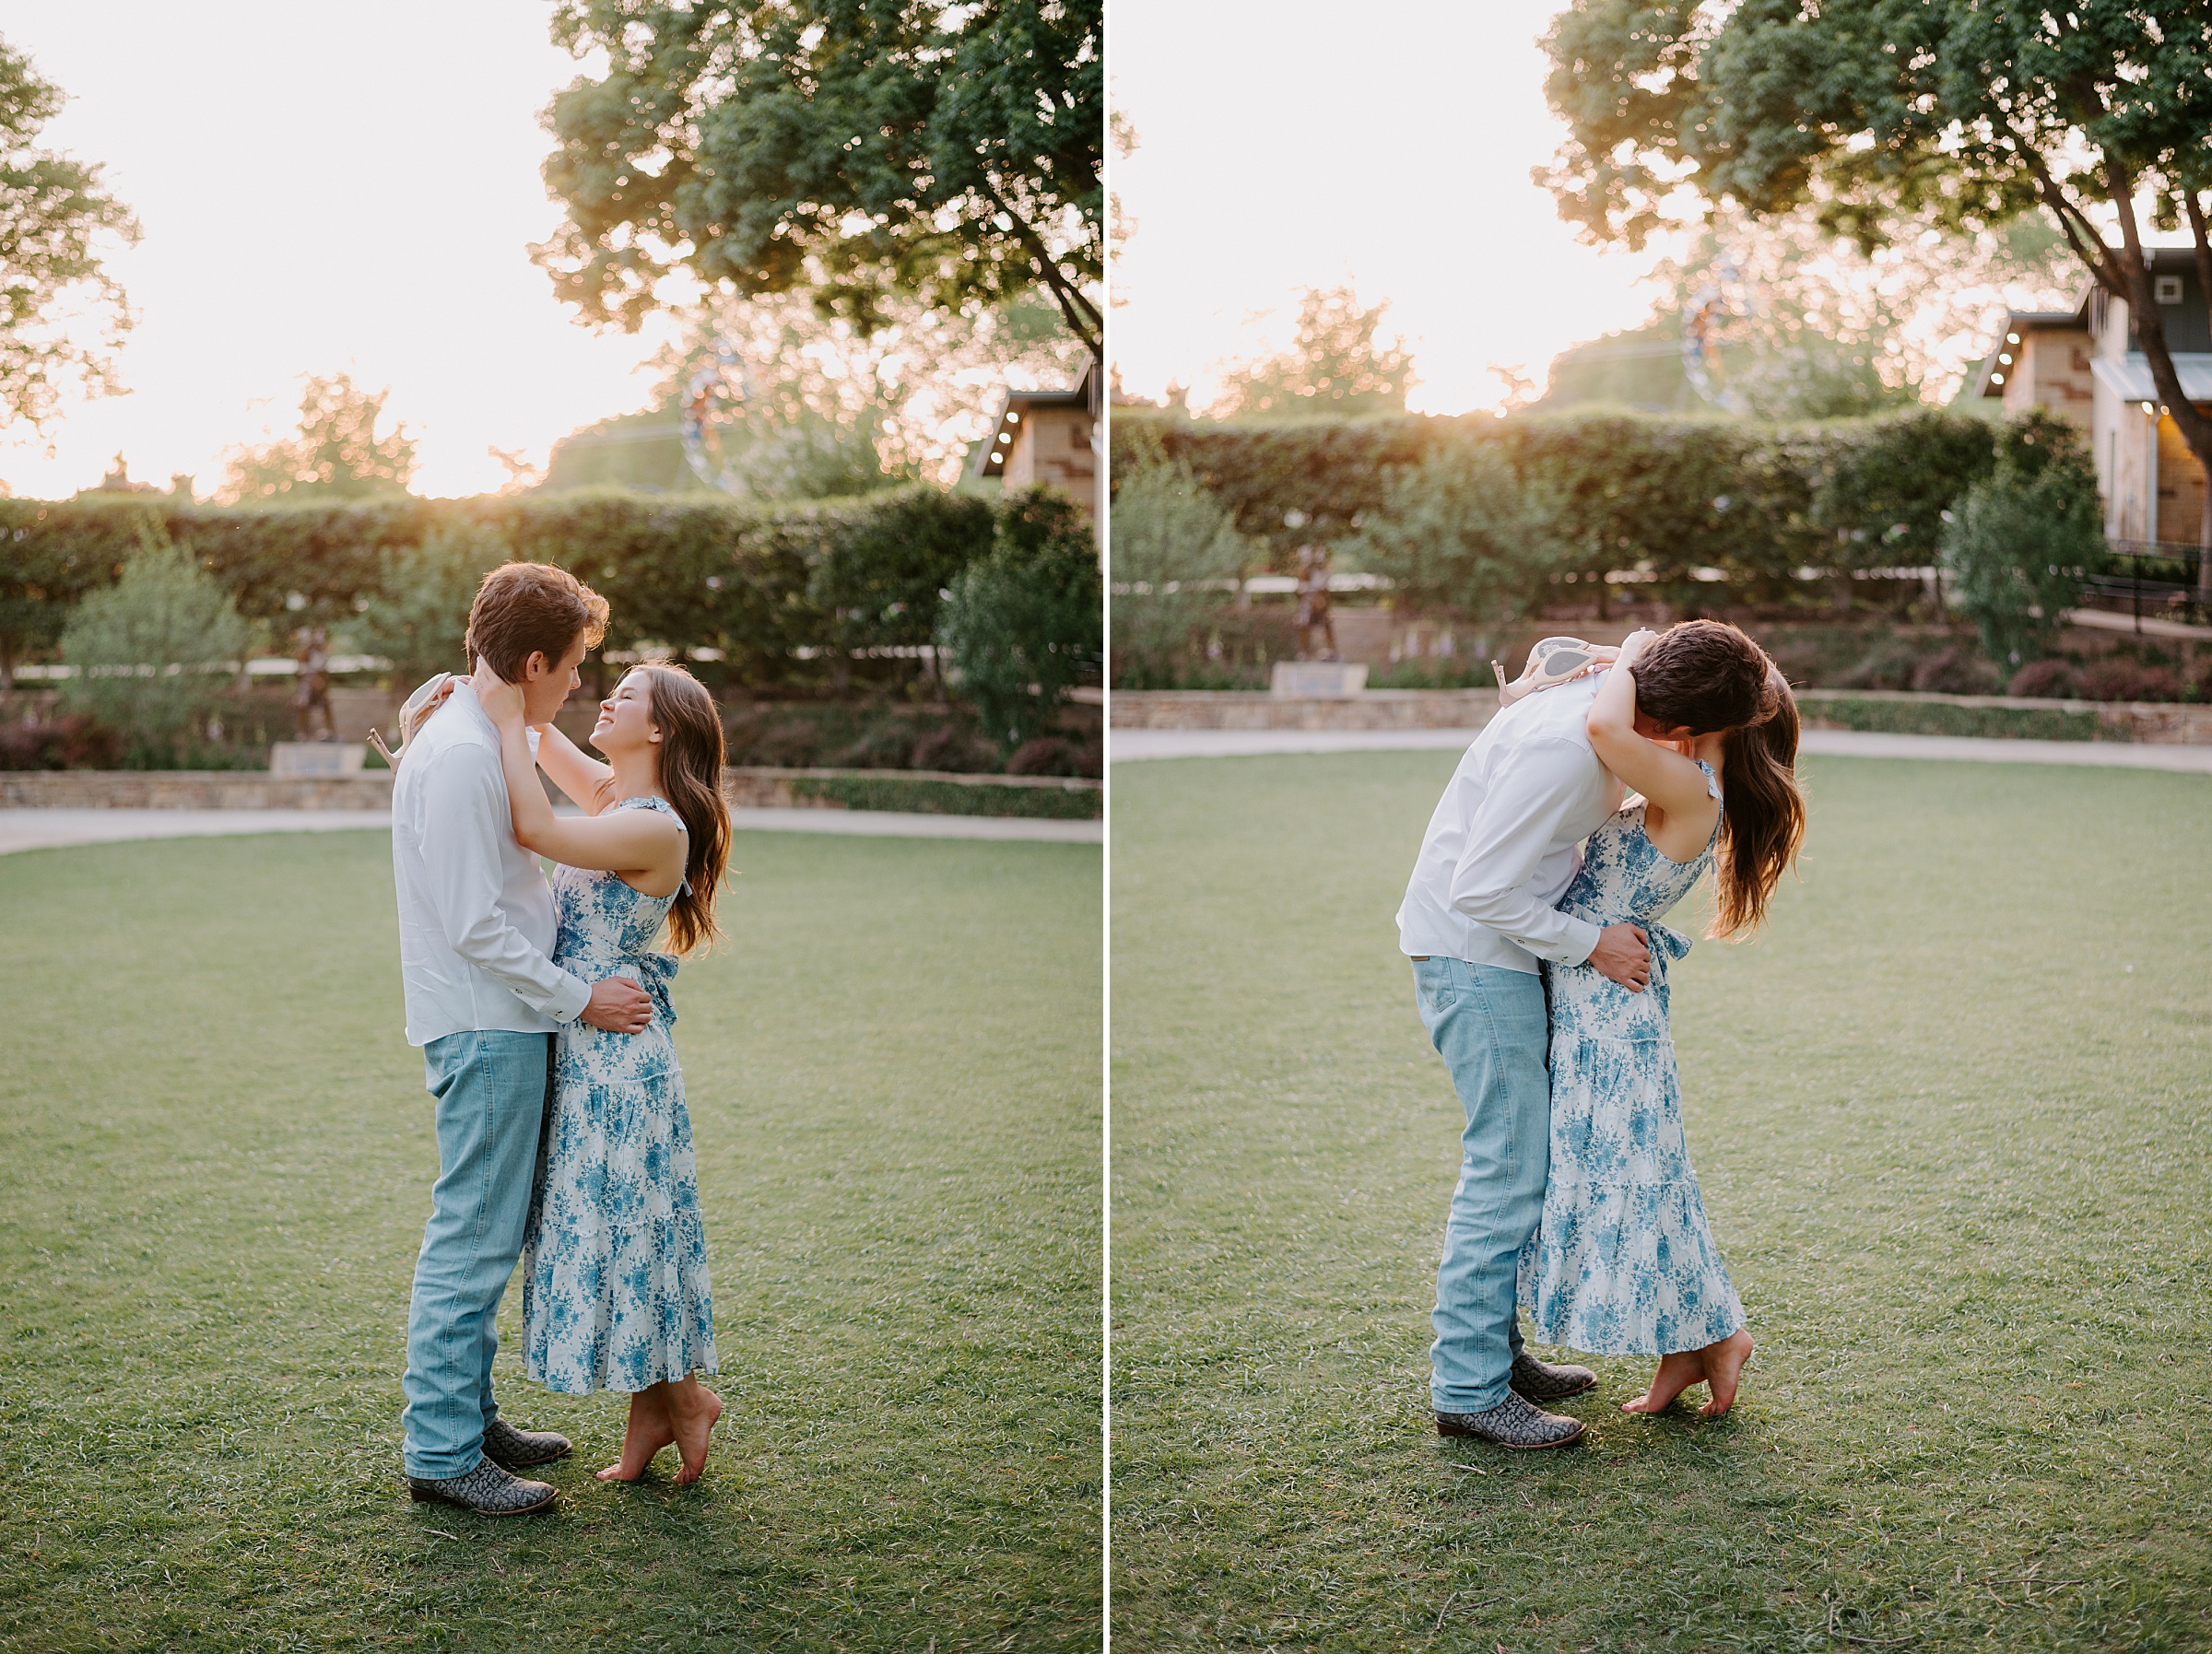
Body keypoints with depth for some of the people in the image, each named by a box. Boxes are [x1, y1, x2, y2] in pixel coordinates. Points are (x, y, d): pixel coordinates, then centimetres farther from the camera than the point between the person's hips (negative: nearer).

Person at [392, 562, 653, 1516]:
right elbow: (477, 926, -21)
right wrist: (581, 999, -14)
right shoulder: (459, 756, -19)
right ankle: (442, 1454, 2)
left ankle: (467, 1415, 27)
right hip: (485, 1030, -10)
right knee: (472, 1241, -5)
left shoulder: (473, 737, 14)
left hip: (500, 1023, 10)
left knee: (482, 1237, 17)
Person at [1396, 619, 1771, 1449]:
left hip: (1502, 947, 10)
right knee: (1510, 1163, -7)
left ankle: (1491, 1350, 25)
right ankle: (1468, 1388, -1)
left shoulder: (1604, 689, -2)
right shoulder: (1563, 748, -30)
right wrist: (1592, 944, -16)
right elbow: (1481, 890, -27)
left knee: (1525, 1152, 15)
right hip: (1471, 949, -10)